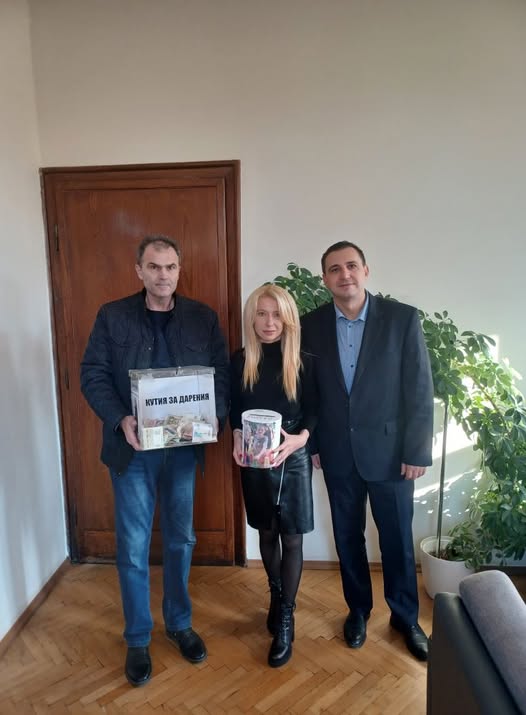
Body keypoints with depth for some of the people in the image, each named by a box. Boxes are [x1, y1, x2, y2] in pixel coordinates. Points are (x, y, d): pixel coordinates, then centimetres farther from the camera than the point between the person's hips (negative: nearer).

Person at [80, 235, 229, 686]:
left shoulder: (203, 318, 2)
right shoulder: (112, 316, -1)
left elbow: (222, 374, 1)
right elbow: (93, 375, -4)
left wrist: (213, 416, -17)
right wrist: (120, 420, -20)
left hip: (184, 446, 2)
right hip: (133, 447, -1)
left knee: (180, 539, 16)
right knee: (133, 547, 9)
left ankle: (180, 623, 38)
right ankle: (138, 640, 31)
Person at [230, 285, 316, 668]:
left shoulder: (303, 362, -7)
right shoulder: (239, 361, -2)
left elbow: (313, 412, -5)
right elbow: (234, 410, 5)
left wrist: (300, 438, -23)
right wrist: (237, 438, -13)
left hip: (293, 460, -2)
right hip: (253, 460, 2)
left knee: (292, 538, 6)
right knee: (267, 533, 18)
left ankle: (286, 618, 23)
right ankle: (276, 596, 41)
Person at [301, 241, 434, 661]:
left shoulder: (402, 318, -9)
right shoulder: (311, 325, -2)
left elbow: (420, 389, -8)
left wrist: (417, 451, -9)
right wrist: (310, 444, 3)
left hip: (390, 450, -2)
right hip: (337, 452, 2)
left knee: (397, 540, 13)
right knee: (348, 537, 16)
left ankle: (406, 616, 37)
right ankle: (358, 608, 40)